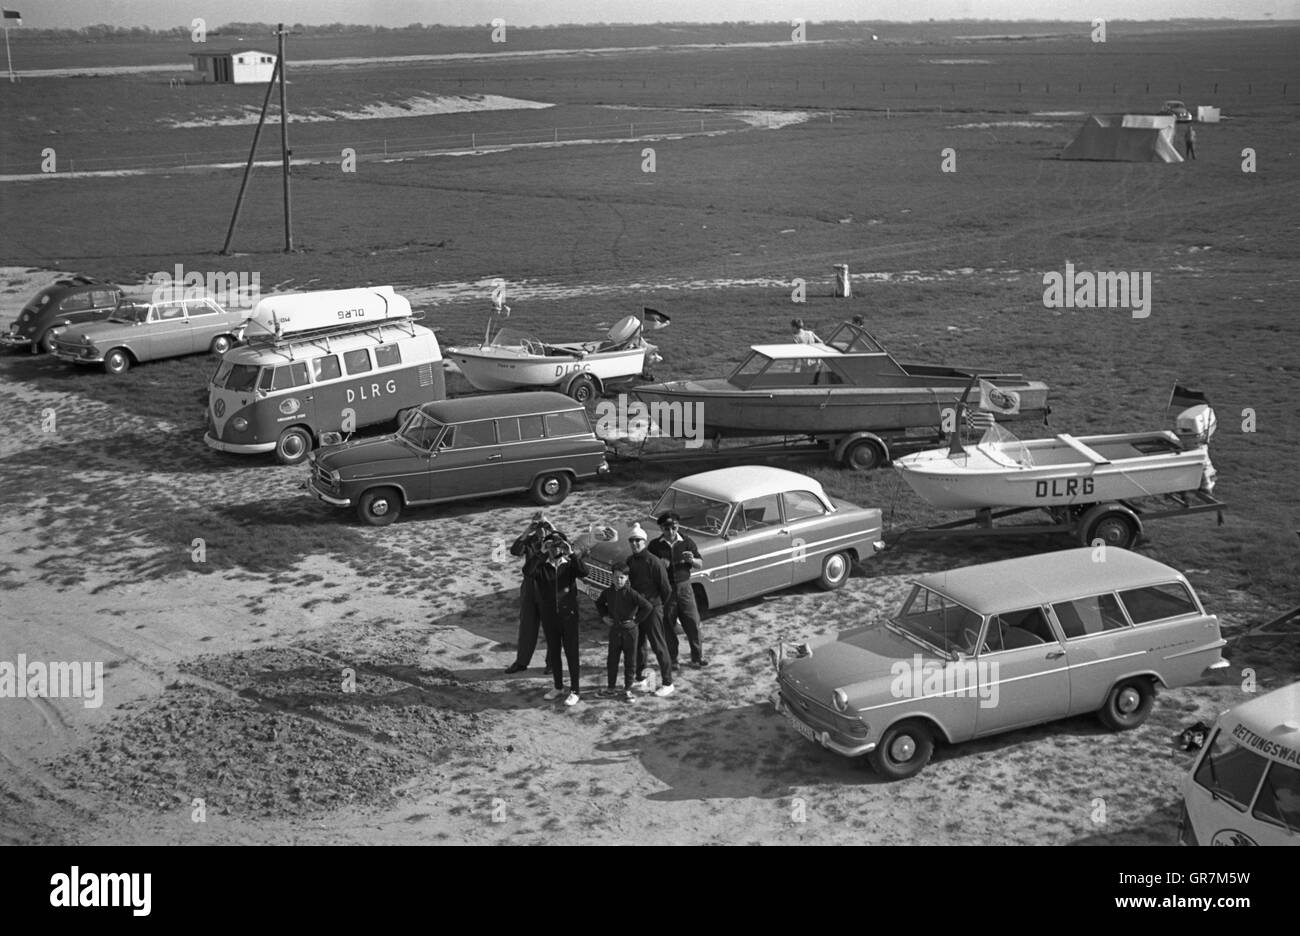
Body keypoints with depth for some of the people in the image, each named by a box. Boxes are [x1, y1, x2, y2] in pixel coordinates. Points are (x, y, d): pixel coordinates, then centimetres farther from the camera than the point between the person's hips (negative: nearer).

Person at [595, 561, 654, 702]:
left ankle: (627, 689, 13)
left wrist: (636, 620, -11)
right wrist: (604, 616, 9)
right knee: (612, 659, 10)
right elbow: (599, 603, 22)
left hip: (629, 629, -4)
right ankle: (611, 687, 22)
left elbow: (647, 607, -17)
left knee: (630, 661, 4)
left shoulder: (631, 593, -15)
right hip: (614, 629, 4)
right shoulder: (608, 592, 0)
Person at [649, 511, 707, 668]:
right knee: (668, 627, 6)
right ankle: (671, 659, 19)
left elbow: (701, 565, 2)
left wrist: (692, 560, -20)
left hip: (684, 588, 1)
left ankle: (697, 657, 18)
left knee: (693, 623, 3)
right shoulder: (655, 546, -4)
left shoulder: (687, 542, -2)